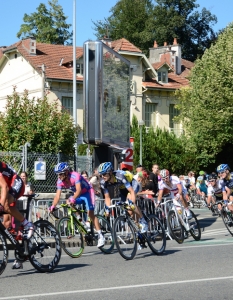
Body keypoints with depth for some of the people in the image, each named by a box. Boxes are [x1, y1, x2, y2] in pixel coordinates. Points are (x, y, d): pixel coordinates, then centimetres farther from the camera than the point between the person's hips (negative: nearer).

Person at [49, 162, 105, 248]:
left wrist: (73, 199, -59)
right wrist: (53, 206, -31)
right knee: (68, 204, -17)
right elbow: (57, 195, -17)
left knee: (90, 213, -17)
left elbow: (78, 190, -43)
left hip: (87, 192, -7)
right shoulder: (60, 181, -13)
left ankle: (101, 236, -16)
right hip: (77, 194, 7)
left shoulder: (75, 176, -32)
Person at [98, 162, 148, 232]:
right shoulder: (103, 182, -23)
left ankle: (143, 222, -20)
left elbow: (131, 191, -41)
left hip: (132, 184, -6)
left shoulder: (119, 176, -40)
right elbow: (107, 197, -10)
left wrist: (132, 203, -51)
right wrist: (108, 209, -20)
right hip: (122, 188, 6)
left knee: (130, 199, -30)